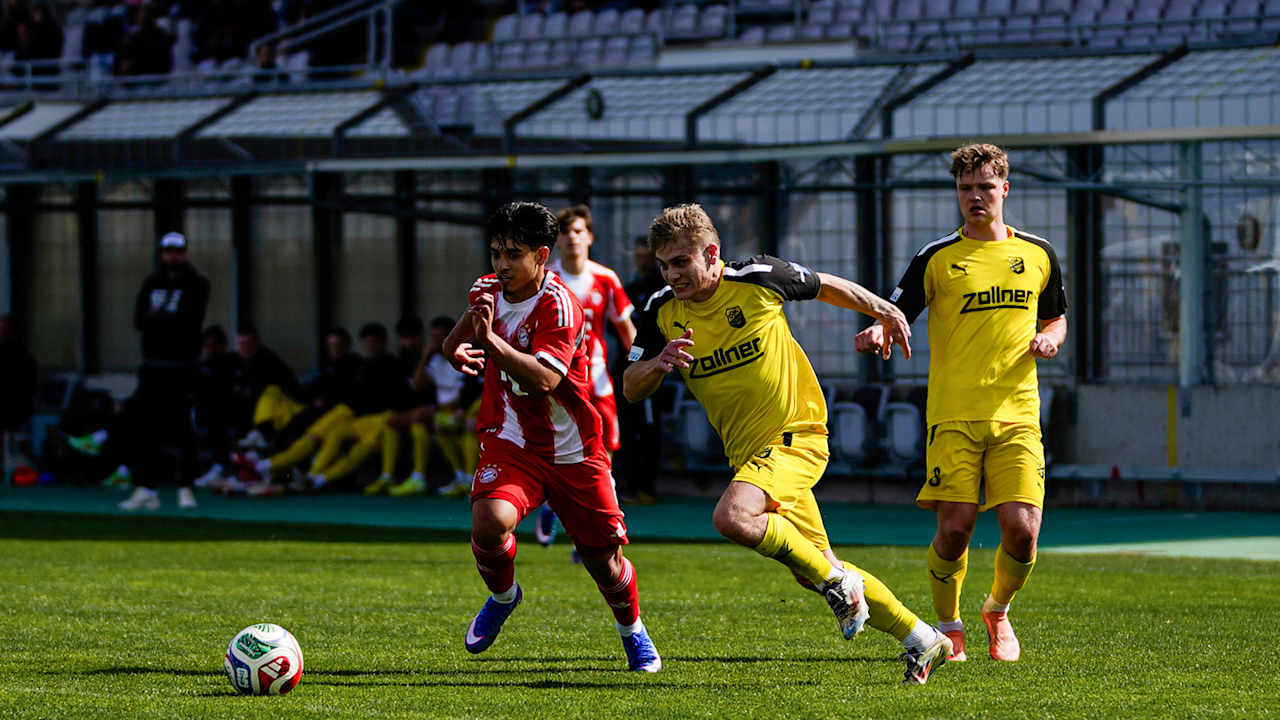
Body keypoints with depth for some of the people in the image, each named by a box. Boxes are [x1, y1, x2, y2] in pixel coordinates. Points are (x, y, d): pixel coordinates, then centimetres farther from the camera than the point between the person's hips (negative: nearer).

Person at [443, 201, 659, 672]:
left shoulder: (559, 306, -20)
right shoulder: (487, 291, -1)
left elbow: (544, 378, -34)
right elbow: (458, 341, 20)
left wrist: (491, 340, -42)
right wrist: (458, 348, -4)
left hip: (572, 451, -3)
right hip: (509, 441, 3)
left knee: (603, 560, 5)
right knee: (489, 522, -27)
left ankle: (633, 632, 36)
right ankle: (502, 597, 4)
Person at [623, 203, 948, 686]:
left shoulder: (758, 279, -13)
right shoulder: (661, 312, -3)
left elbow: (824, 286, 5)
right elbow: (632, 390, 0)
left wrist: (884, 311, 13)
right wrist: (659, 362, -21)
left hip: (796, 437, -6)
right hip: (747, 449, 6)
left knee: (732, 518, -31)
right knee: (812, 573, 8)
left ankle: (838, 580, -11)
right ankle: (922, 641, 22)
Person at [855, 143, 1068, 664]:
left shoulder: (1037, 254, 12)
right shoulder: (936, 258, 3)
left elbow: (1056, 318, 24)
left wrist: (1049, 339, 1)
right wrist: (876, 334, -23)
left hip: (1017, 412, 2)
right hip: (953, 415, -2)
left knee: (1022, 528, -10)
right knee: (954, 527, -10)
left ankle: (998, 611, 21)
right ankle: (948, 628, 14)